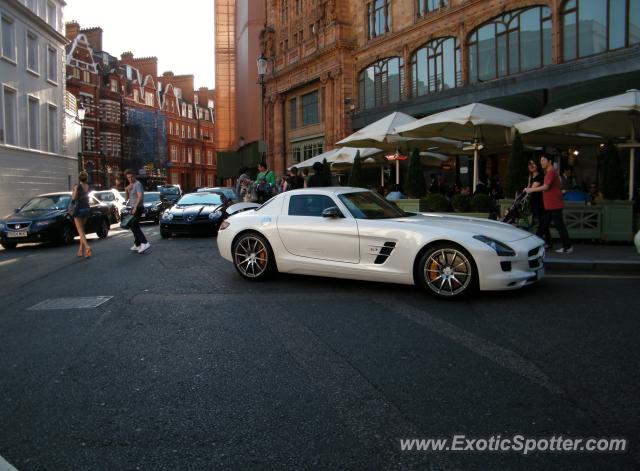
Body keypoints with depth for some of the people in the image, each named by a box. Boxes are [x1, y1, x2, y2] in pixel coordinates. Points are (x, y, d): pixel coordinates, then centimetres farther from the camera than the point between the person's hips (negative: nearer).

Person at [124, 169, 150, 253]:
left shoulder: (137, 184, -11)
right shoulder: (130, 186, 19)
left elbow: (140, 196, -23)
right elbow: (127, 198, 16)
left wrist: (135, 207, -30)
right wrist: (126, 190, -3)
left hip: (137, 208, -10)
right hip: (133, 208, 10)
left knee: (133, 226, -16)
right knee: (135, 226, 12)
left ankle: (144, 243, -24)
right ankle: (137, 245, 17)